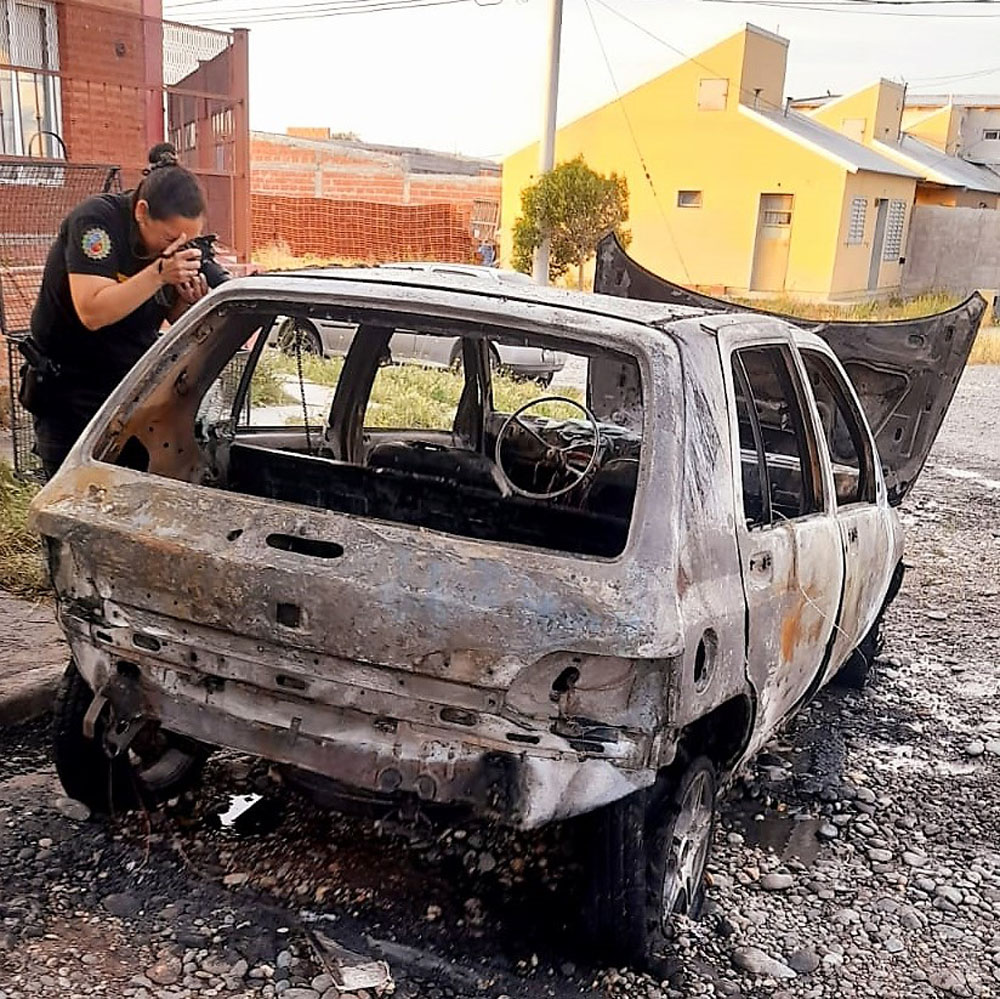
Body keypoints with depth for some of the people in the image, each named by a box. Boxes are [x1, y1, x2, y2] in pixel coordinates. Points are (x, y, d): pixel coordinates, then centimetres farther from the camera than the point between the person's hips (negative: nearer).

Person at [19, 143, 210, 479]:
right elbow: (92, 313, -31)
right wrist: (159, 273, -37)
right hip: (69, 397, -5)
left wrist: (189, 302, -18)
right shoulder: (95, 220, -20)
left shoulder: (175, 235, -2)